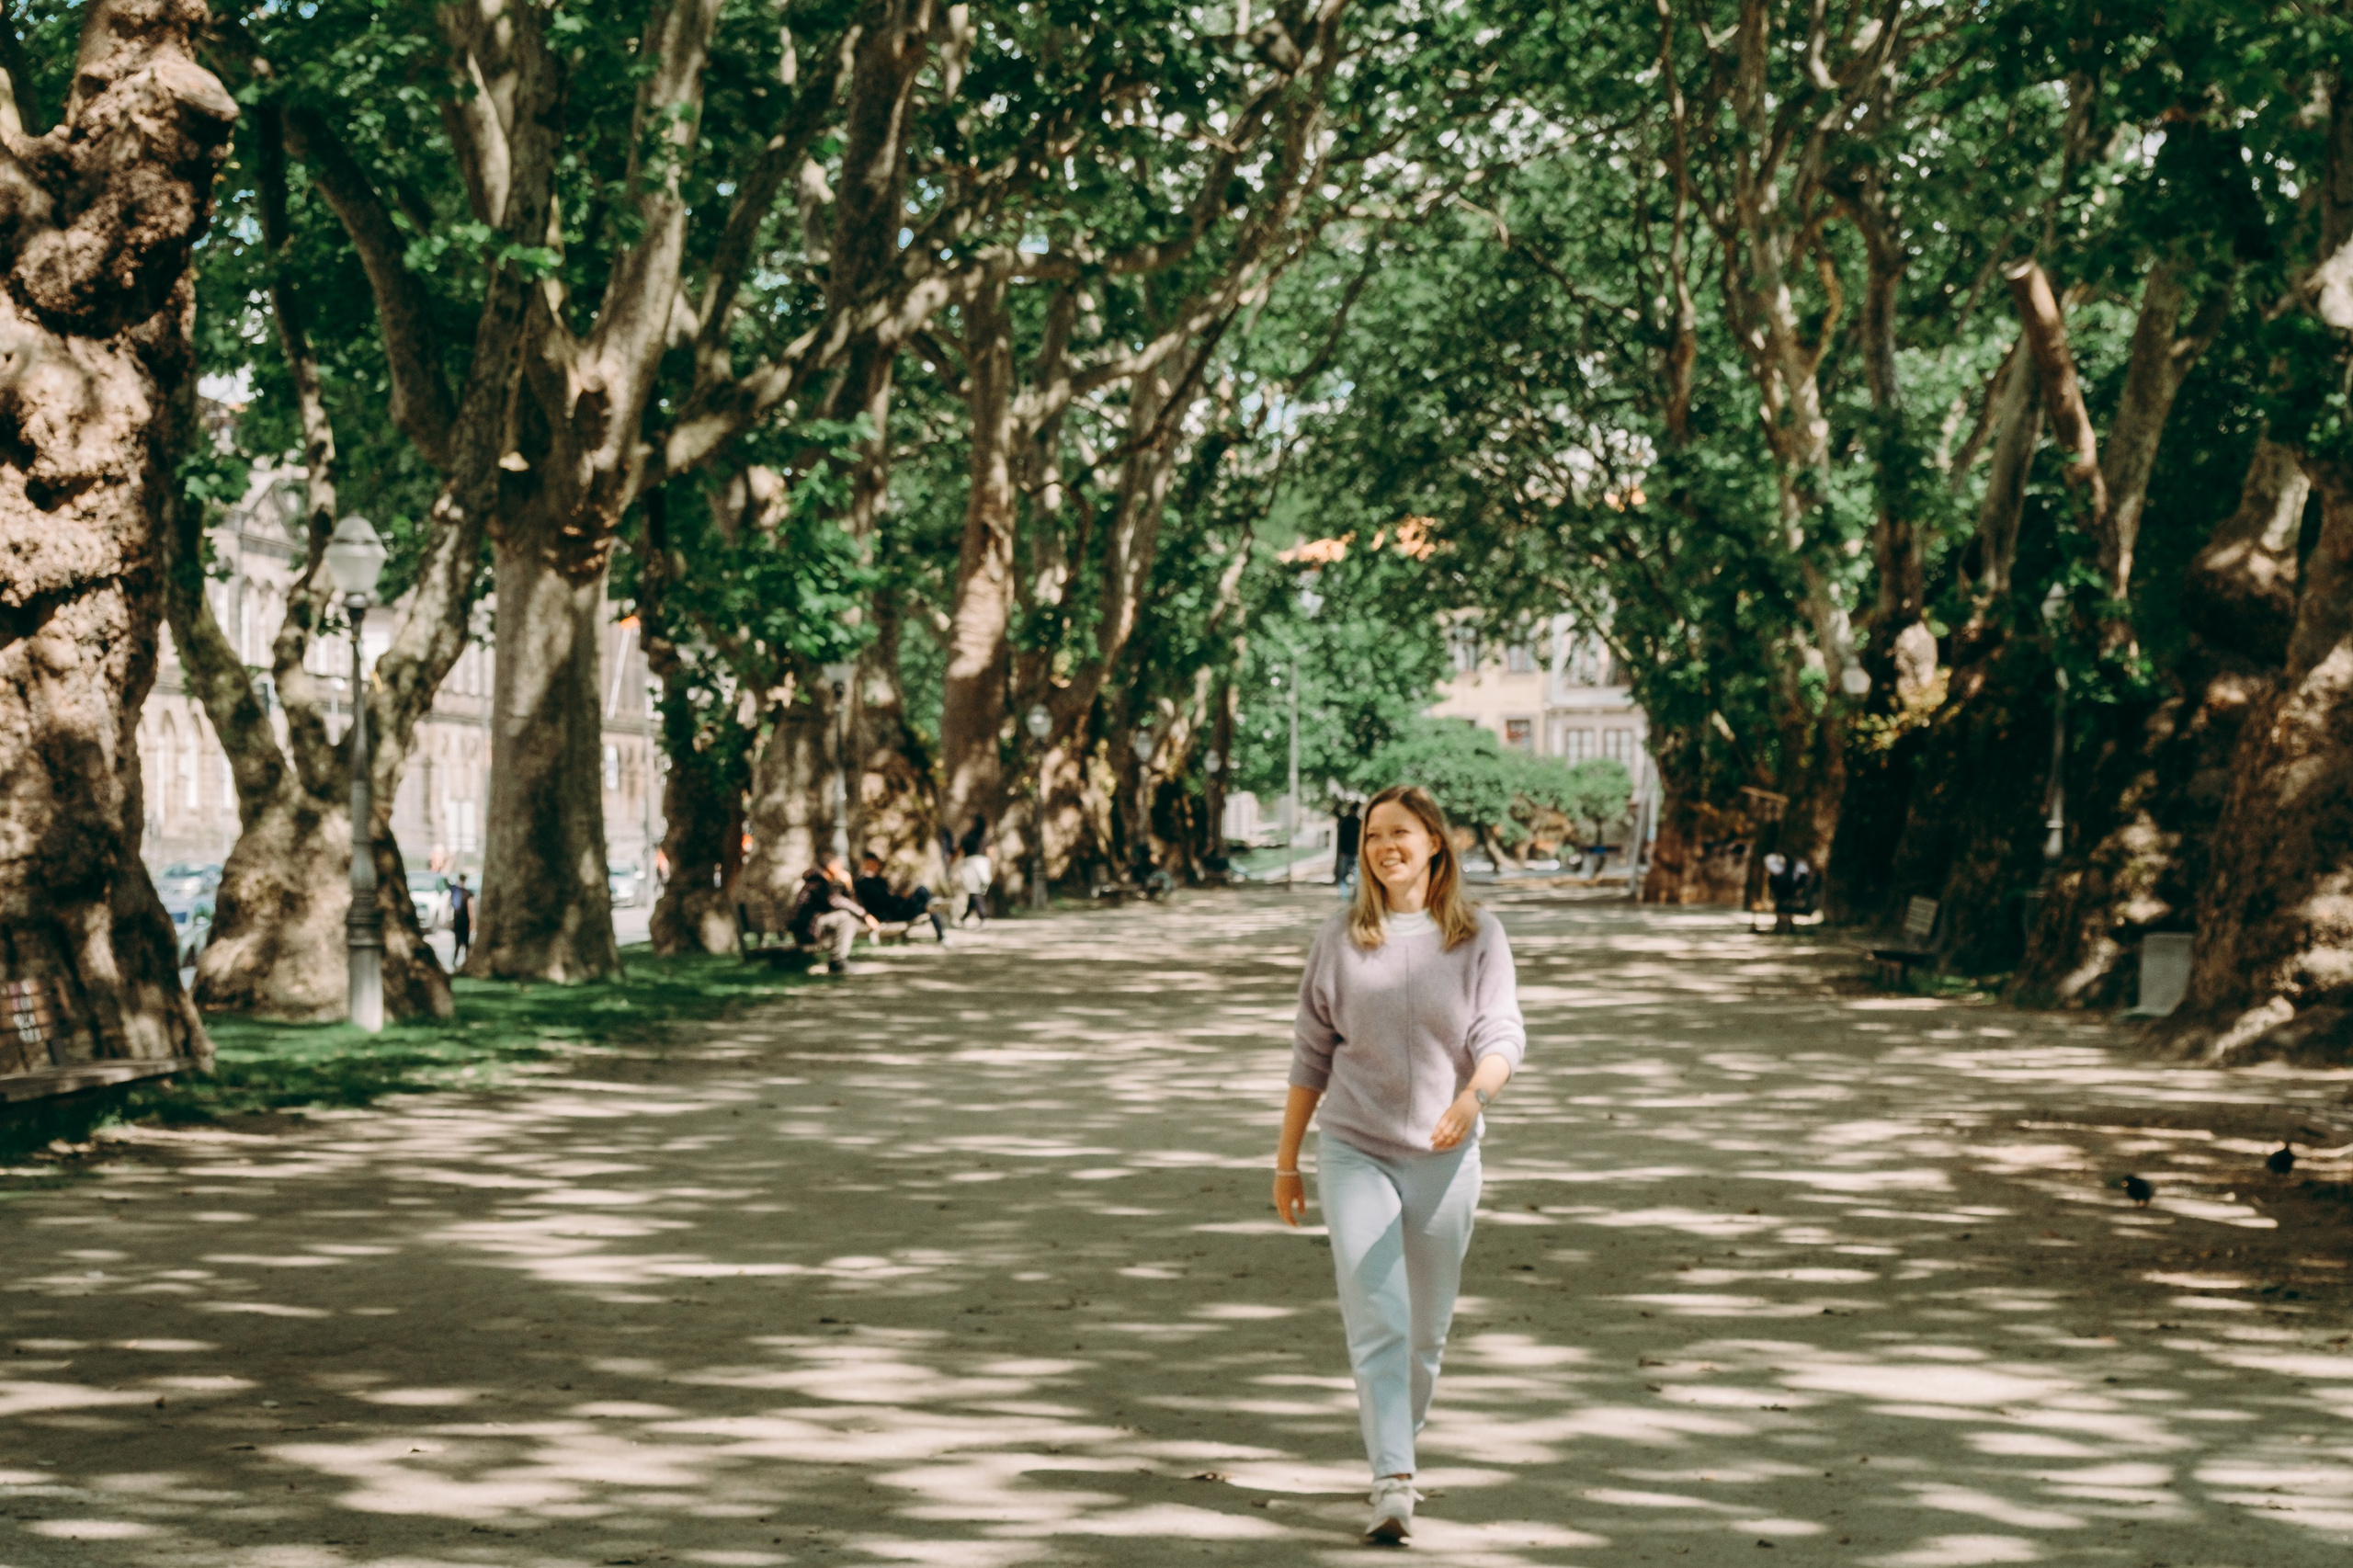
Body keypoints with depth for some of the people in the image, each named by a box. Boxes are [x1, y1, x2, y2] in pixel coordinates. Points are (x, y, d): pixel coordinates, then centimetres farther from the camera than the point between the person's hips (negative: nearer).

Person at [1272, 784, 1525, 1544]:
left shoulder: (1479, 936, 1)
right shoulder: (1340, 940, 3)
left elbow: (1503, 1034, -9)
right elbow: (1310, 1055, 8)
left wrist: (1475, 1093, -31)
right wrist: (1287, 1159, 10)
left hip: (1444, 1157, 1)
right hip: (1354, 1149, -1)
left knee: (1426, 1329, 12)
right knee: (1375, 1321, -13)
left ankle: (1400, 1449, 35)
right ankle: (1393, 1483, -18)